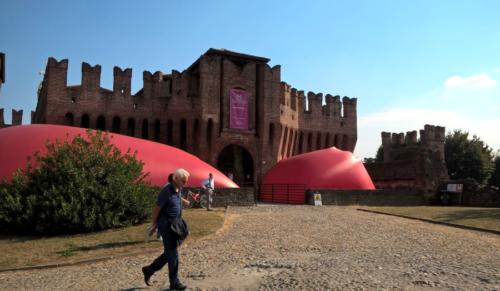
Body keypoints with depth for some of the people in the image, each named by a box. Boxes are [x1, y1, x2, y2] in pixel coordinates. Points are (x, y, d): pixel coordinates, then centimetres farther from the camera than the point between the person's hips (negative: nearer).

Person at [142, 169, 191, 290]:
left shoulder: (178, 189, 3)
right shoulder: (166, 191, -22)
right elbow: (156, 208, -14)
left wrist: (184, 201, 44)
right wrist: (153, 225, -4)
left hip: (173, 225, 9)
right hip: (165, 225, -9)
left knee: (169, 253, 14)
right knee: (173, 254, -3)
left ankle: (149, 270, 30)